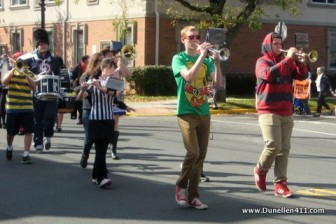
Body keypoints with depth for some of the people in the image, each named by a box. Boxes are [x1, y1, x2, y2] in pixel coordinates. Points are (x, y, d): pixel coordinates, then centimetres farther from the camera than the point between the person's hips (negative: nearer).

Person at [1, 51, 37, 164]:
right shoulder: (10, 73, 5)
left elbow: (34, 86, -7)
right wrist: (14, 69, -15)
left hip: (27, 108, 1)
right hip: (12, 108, -1)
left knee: (28, 131, -9)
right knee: (11, 132, 11)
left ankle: (26, 154, -5)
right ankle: (9, 147, 39)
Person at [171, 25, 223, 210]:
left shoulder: (206, 60, 10)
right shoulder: (179, 58, -1)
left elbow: (218, 84, -1)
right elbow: (188, 76, -20)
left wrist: (216, 62, -13)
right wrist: (202, 56, -21)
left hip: (203, 112, 5)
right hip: (186, 112, -4)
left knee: (201, 155, 4)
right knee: (193, 152, -17)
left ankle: (193, 196, 12)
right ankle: (181, 186, 6)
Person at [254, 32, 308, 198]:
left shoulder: (287, 62, 16)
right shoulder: (262, 61, -1)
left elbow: (302, 76, 8)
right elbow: (270, 74, -22)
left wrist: (299, 62, -9)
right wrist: (288, 59, -20)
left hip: (286, 112, 6)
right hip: (268, 111, -6)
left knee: (284, 149, 2)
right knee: (274, 145, -16)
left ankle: (280, 184, 4)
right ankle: (260, 169, 11)